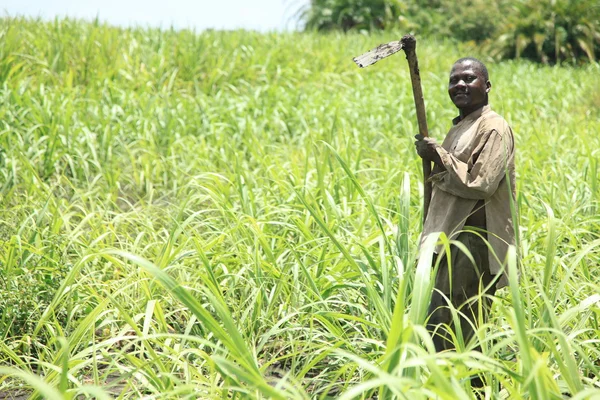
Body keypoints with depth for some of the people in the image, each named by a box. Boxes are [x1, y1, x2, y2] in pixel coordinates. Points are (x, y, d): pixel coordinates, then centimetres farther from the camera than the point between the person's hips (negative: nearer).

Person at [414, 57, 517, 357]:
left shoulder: (493, 129, -11)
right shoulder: (460, 128, 19)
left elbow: (480, 185, -21)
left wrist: (438, 156, -14)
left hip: (476, 242, -10)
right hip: (453, 240, 10)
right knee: (438, 330, 13)